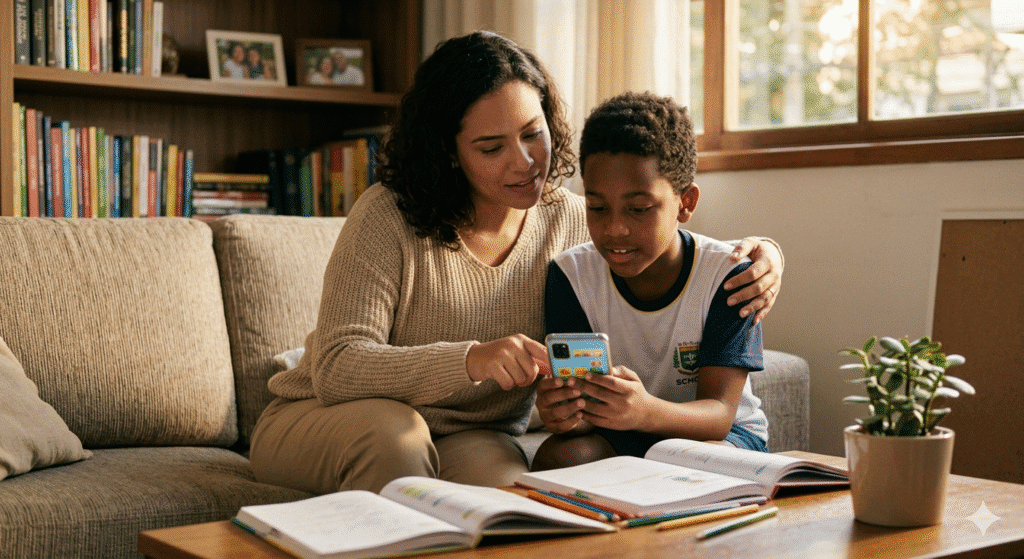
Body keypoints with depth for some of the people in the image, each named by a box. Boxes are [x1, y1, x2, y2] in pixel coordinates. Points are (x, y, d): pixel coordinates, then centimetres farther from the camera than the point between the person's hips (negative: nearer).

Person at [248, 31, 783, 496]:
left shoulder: (570, 221, -6)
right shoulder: (388, 217, -20)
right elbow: (336, 369, -29)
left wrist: (756, 255, -17)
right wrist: (469, 360, -45)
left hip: (472, 437, 2)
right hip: (328, 422, -2)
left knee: (506, 488, -32)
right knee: (393, 430, -37)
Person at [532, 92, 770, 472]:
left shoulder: (727, 274, -18)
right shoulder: (570, 275, -10)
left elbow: (718, 414, -24)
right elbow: (580, 404, -13)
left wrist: (646, 411, -47)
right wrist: (565, 413, -41)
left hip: (723, 434, -2)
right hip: (617, 437, 2)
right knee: (557, 456, -29)